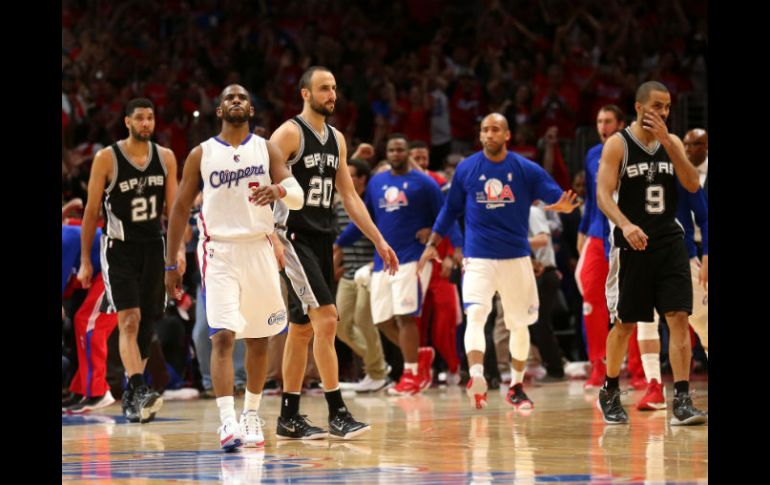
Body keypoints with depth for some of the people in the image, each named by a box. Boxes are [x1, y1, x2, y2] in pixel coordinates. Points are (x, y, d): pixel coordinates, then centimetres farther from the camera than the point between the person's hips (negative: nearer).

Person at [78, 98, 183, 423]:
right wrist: (85, 260, -3)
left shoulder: (166, 158, 5)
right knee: (129, 320, -18)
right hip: (119, 249, -4)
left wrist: (178, 248, -5)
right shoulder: (107, 158, -5)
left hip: (153, 248, 4)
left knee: (146, 325, 6)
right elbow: (91, 211, -1)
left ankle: (131, 397, 17)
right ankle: (139, 392, -29)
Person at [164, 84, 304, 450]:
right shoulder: (201, 154, 4)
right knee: (223, 336, -16)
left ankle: (251, 416, 26)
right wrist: (170, 264, 4)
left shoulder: (267, 150, 6)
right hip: (219, 251, -2)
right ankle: (227, 422, -25)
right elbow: (181, 208, 8)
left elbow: (298, 197, -5)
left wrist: (279, 190, -30)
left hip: (259, 251, 2)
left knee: (259, 339, 10)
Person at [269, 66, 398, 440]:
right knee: (326, 318, -17)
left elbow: (349, 196, 18)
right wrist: (272, 239, -25)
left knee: (302, 328, 10)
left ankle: (289, 417, 15)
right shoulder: (289, 134, -9)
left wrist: (379, 241, 14)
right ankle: (337, 414, -16)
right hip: (295, 238, -8)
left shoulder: (336, 139, 14)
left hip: (322, 240, 8)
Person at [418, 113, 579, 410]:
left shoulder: (526, 170, -1)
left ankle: (516, 387, 25)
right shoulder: (466, 169, 2)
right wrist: (432, 243, 7)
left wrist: (565, 204, -27)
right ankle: (476, 377, -37)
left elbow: (558, 197, -4)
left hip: (516, 257, 1)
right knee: (475, 314, -23)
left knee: (520, 324, 10)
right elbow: (450, 209, 12)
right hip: (478, 258, -1)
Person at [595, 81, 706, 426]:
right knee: (625, 324, 5)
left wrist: (667, 142, -13)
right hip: (632, 243, -3)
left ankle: (682, 402, -11)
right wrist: (625, 225, -32)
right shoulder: (618, 144, -5)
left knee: (679, 318, -9)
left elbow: (692, 184, -5)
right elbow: (604, 195, -14)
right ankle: (609, 394, 26)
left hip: (669, 242, 3)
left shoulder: (672, 142, 8)